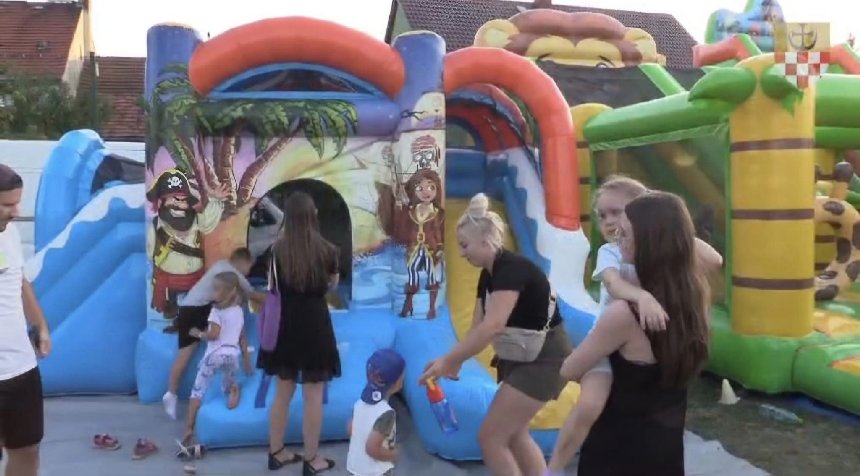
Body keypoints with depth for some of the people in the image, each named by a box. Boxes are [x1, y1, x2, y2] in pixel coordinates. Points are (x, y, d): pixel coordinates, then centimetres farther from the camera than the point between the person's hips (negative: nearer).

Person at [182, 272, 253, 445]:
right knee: (228, 386, 26)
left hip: (215, 354, -5)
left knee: (197, 391, 3)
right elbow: (242, 338, 17)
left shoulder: (217, 310, -4)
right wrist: (246, 360, 22)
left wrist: (198, 334, 4)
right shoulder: (239, 311, 14)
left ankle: (189, 428, -9)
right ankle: (233, 390, -11)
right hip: (233, 354, 5)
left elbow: (213, 334, -14)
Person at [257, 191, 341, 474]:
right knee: (313, 396, 7)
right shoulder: (326, 250, -12)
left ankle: (276, 453, 30)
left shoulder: (278, 249, -6)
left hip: (284, 326, 3)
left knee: (282, 393, 17)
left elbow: (271, 285, 9)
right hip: (314, 326, -3)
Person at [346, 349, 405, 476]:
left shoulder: (361, 402, -5)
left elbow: (350, 430, 6)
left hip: (355, 466, 7)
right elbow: (372, 448, -29)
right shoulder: (386, 413, -29)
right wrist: (393, 455, -14)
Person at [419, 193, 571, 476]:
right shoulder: (488, 275, 6)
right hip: (520, 357, 10)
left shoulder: (512, 268, -23)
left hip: (544, 358, -10)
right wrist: (455, 363, -10)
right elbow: (477, 328, 4)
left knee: (490, 437, -6)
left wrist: (449, 360, -29)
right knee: (513, 433, 20)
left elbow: (492, 326, -35)